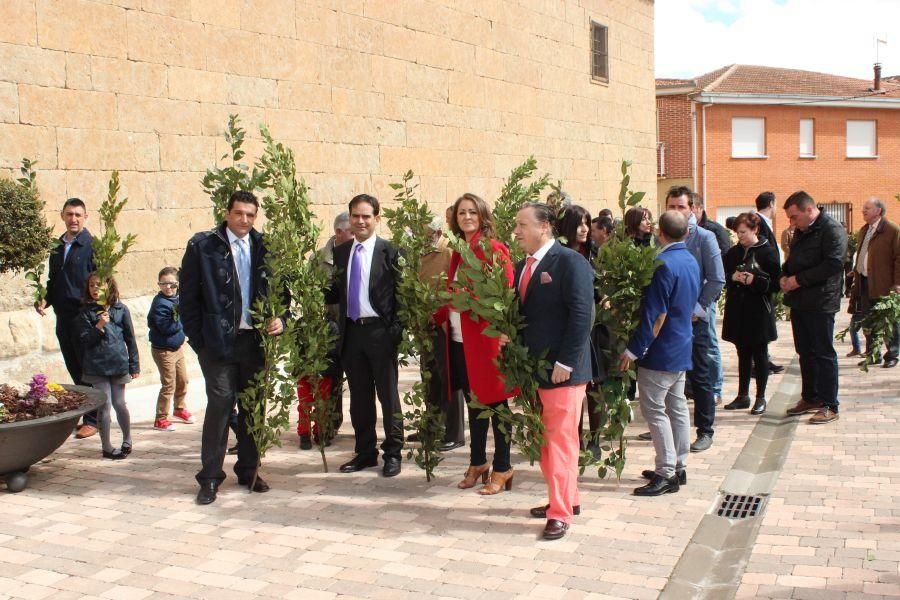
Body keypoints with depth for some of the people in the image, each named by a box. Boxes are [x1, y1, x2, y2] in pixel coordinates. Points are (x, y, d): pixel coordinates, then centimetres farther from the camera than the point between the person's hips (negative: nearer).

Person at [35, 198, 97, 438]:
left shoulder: (92, 246, -6)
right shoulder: (58, 248, 15)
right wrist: (46, 300, 5)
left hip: (84, 317, -6)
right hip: (63, 317, 7)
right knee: (74, 369, 12)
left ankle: (92, 420, 6)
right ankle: (79, 413, 22)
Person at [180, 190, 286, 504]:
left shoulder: (264, 247, 6)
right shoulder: (202, 246, -2)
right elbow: (188, 297, -1)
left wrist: (280, 319, -4)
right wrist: (197, 339, -6)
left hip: (256, 339, 4)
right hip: (219, 340, -3)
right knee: (220, 403, -7)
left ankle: (248, 470, 24)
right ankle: (210, 477, 5)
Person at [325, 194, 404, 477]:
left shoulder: (390, 252, -5)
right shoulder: (340, 253, 11)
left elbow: (400, 292, -6)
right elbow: (335, 293, 13)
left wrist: (396, 329, -13)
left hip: (380, 331, -5)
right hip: (351, 331, 5)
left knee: (388, 395, 4)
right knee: (359, 396, 12)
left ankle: (393, 453, 15)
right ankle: (365, 452, 22)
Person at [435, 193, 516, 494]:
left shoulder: (494, 249, -8)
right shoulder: (458, 252, 13)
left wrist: (502, 330, -21)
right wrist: (441, 315, 5)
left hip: (486, 336, -7)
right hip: (460, 339, 7)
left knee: (494, 403, 2)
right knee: (473, 402, 15)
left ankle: (502, 469, 12)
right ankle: (477, 463, 27)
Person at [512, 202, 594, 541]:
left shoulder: (570, 262, -12)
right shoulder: (523, 266, 12)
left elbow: (582, 315, -17)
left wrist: (564, 363, -19)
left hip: (562, 369, -8)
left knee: (561, 439, -1)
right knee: (546, 438, 14)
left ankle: (561, 513, 7)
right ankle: (566, 498, 28)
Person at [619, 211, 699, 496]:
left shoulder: (663, 264, -21)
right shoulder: (692, 262, 8)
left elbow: (655, 315, -22)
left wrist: (633, 350, -18)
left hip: (660, 352, -9)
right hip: (682, 348, 9)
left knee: (654, 409, -3)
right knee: (677, 406, 15)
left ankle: (666, 474, -1)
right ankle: (679, 467, 23)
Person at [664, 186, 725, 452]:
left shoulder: (704, 238, -5)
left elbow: (717, 280, -6)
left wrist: (698, 309, -11)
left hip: (693, 318, -4)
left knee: (699, 375, 3)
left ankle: (705, 430, 12)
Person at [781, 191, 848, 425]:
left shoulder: (832, 230, -12)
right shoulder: (802, 232, 16)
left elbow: (833, 265, -22)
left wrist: (799, 279, -19)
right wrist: (784, 275, 4)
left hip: (820, 303, -8)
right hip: (799, 301, 8)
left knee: (823, 353, -3)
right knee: (805, 353, 14)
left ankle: (829, 406, 3)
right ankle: (810, 398, 24)